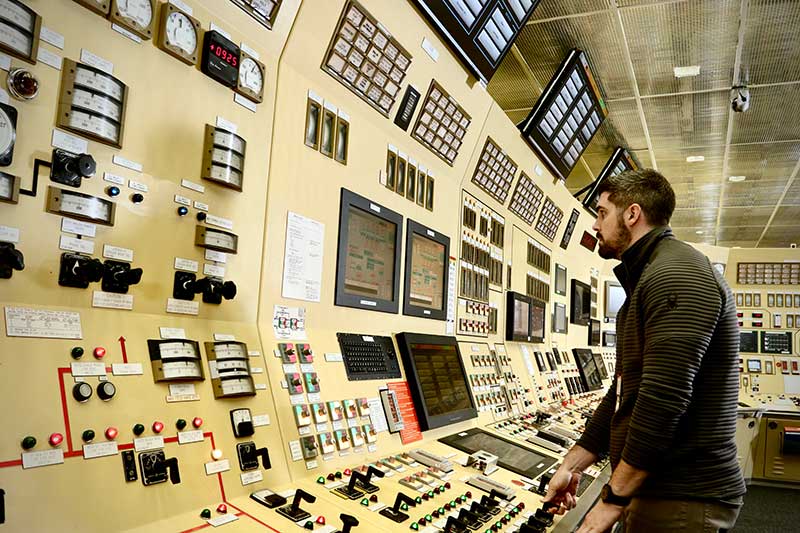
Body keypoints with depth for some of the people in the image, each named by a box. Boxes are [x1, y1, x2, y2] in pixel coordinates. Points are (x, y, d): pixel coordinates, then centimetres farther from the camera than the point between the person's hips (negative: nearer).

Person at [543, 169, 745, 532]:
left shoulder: (676, 275, -19)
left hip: (682, 502, -10)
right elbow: (624, 390, 17)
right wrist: (573, 465, 13)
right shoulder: (646, 280, 16)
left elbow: (663, 400, -27)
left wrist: (613, 500, -19)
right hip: (652, 489, 10)